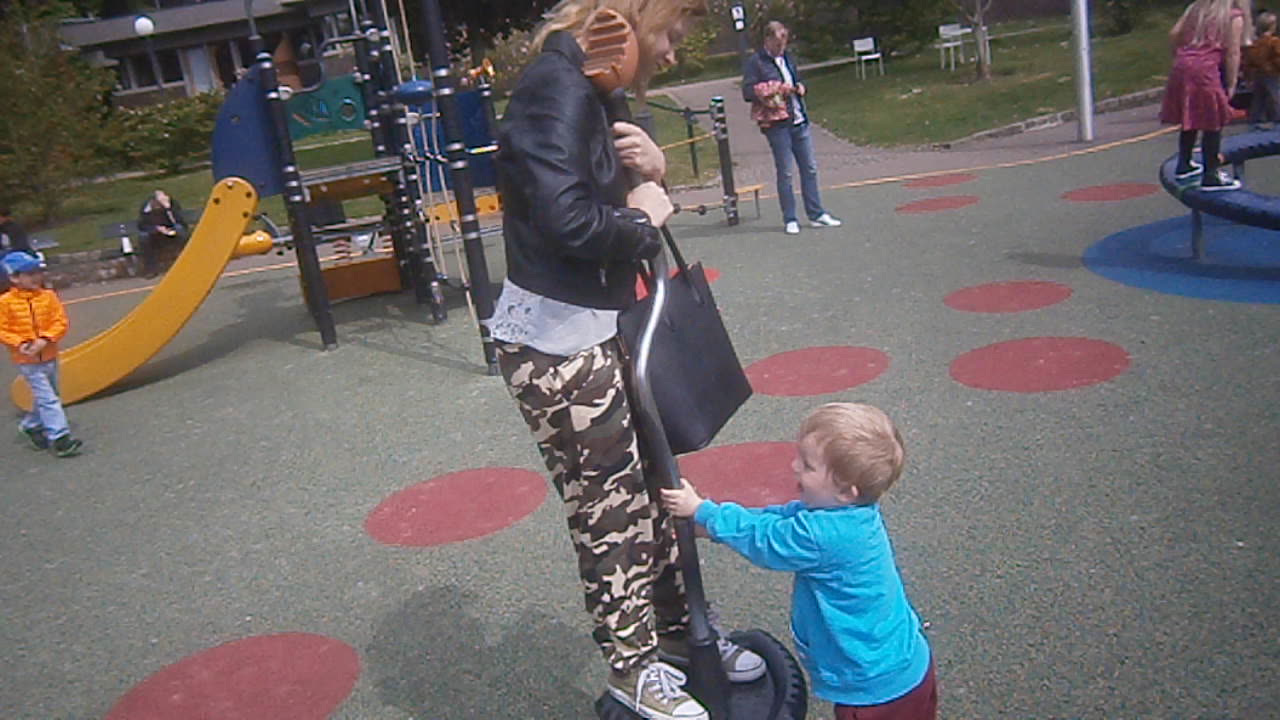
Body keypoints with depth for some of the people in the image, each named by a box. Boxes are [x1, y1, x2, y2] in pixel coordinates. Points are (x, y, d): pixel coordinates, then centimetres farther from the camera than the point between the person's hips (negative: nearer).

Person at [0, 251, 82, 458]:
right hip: (27, 360, -5)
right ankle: (59, 437, -7)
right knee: (48, 398, -10)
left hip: (49, 355, 5)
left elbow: (60, 322, -4)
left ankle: (31, 425, 41)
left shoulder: (48, 296, -2)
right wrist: (19, 343, -21)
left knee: (46, 396, 19)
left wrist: (45, 340, -18)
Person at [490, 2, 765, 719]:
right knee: (610, 509, 4)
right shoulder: (557, 88, -18)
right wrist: (642, 217, -13)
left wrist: (653, 175, -4)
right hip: (555, 343, -9)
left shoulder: (594, 92, 12)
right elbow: (570, 222, -32)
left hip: (601, 330, 10)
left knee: (649, 487, 18)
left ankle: (676, 632, 35)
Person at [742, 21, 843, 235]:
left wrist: (800, 88, 8)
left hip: (799, 121, 7)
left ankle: (816, 214, 16)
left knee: (810, 168, 8)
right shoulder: (755, 62, -4)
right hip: (777, 124, -7)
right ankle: (789, 220, 8)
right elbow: (748, 92, -11)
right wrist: (775, 89, -17)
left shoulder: (786, 58, 17)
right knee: (784, 172, -1)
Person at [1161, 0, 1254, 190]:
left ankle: (1183, 166, 30)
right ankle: (1210, 176, 2)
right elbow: (1232, 53, -2)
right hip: (1205, 69, -6)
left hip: (1182, 66, 6)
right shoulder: (1235, 16, 3)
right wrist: (1231, 85, 2)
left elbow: (1174, 34, 11)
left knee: (1190, 120, 20)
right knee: (1213, 124, 1)